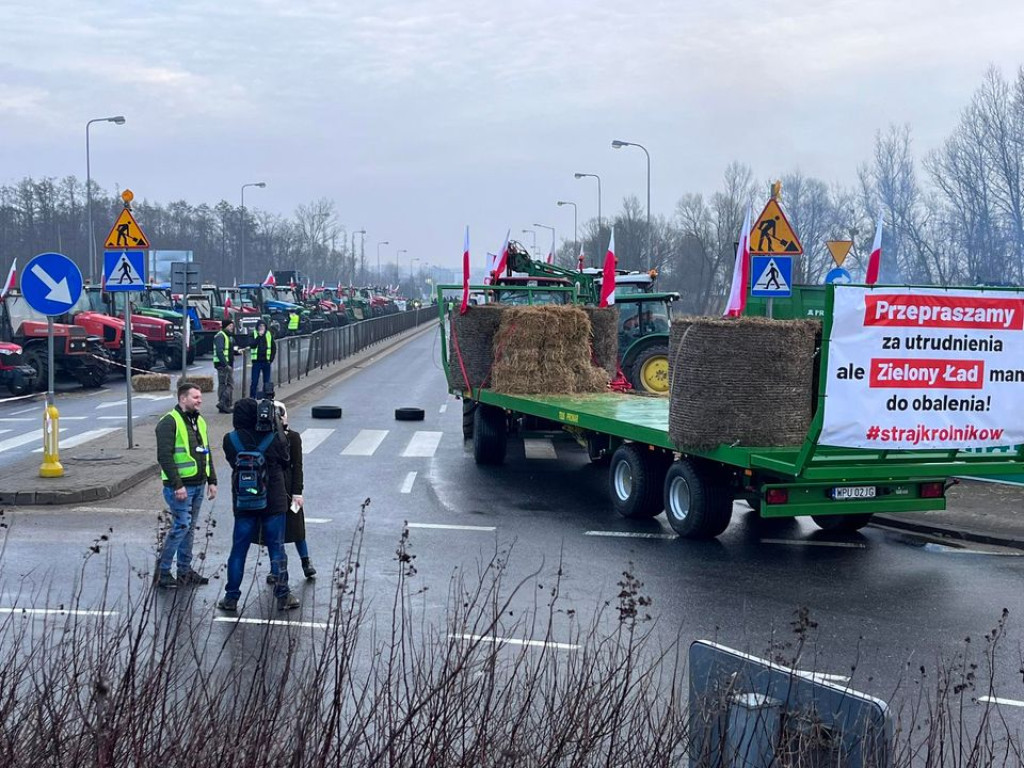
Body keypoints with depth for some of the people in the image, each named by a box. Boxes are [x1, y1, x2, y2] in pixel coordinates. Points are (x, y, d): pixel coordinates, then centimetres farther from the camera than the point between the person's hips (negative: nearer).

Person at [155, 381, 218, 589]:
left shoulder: (199, 421, 14)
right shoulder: (169, 423, -12)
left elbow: (206, 454, 21)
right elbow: (164, 457, -18)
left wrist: (212, 481, 14)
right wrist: (177, 485, -22)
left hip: (198, 485, 8)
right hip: (180, 486, -8)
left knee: (189, 528, 12)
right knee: (181, 527, -10)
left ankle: (185, 571, 20)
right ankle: (162, 571, -1)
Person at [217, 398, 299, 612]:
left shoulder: (230, 441, -8)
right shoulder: (275, 438, -11)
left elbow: (234, 463, 6)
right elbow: (286, 462, 3)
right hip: (274, 502, -1)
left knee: (238, 551, 9)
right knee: (277, 550, 8)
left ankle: (231, 598, 12)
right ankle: (283, 596, 13)